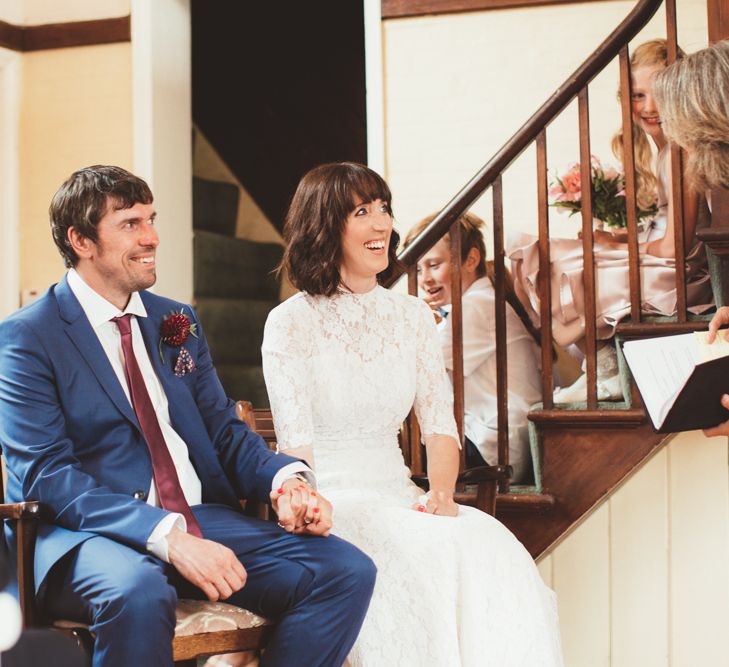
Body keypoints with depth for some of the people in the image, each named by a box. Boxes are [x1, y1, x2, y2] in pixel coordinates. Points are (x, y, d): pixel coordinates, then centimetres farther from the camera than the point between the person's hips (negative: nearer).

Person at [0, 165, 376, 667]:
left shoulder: (178, 321, 18)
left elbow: (224, 429, 18)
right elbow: (45, 475, -12)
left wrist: (285, 480, -7)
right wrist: (167, 536, -26)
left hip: (203, 515, 6)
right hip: (89, 531, -5)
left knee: (349, 572, -16)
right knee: (138, 592, -40)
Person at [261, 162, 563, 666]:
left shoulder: (414, 316, 13)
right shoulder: (291, 323, -3)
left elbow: (441, 425, 7)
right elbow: (296, 450, -8)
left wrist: (441, 491, -13)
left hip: (397, 495, 5)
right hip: (329, 502, -4)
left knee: (491, 548, -26)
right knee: (428, 555, -33)